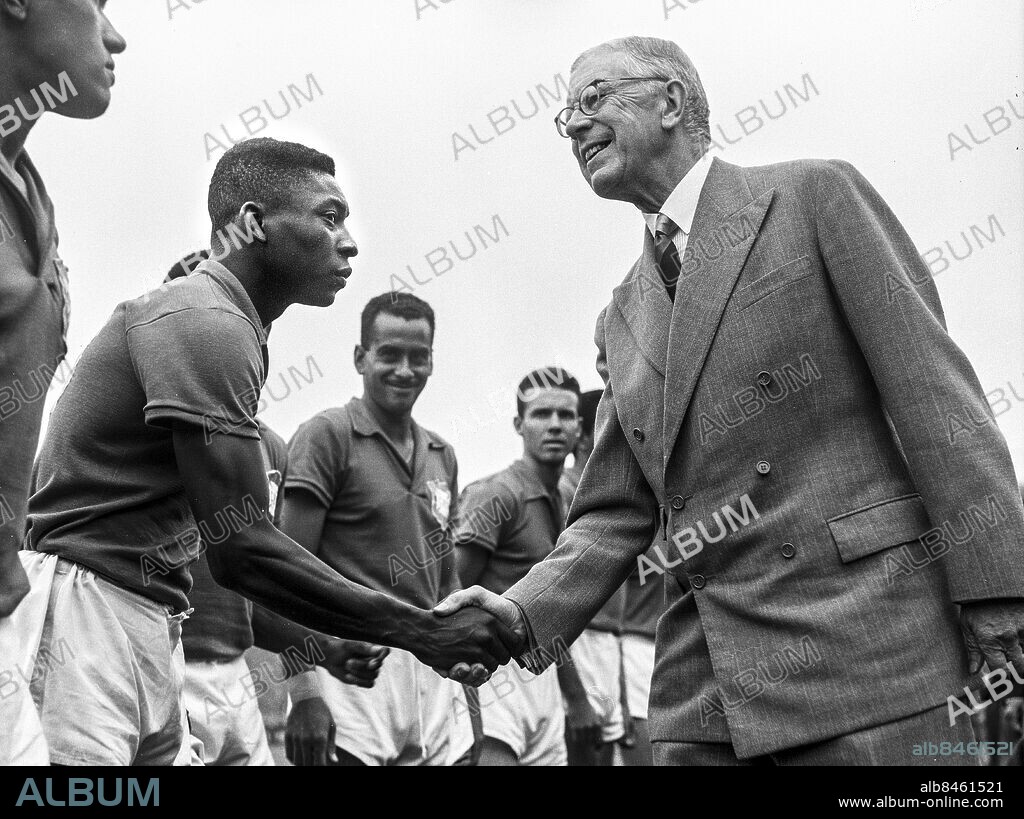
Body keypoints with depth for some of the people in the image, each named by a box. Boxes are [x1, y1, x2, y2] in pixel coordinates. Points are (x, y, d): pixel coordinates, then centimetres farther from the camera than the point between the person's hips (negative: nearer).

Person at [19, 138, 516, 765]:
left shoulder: (228, 326, 17)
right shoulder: (207, 320, -14)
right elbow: (240, 548, -19)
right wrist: (423, 633, -15)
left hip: (151, 616, 10)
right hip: (86, 601, -10)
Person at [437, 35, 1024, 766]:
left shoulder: (814, 197, 3)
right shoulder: (621, 321, 19)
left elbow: (933, 394, -5)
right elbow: (618, 514, 16)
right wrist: (526, 613, -3)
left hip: (865, 646, -5)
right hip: (705, 689, 5)